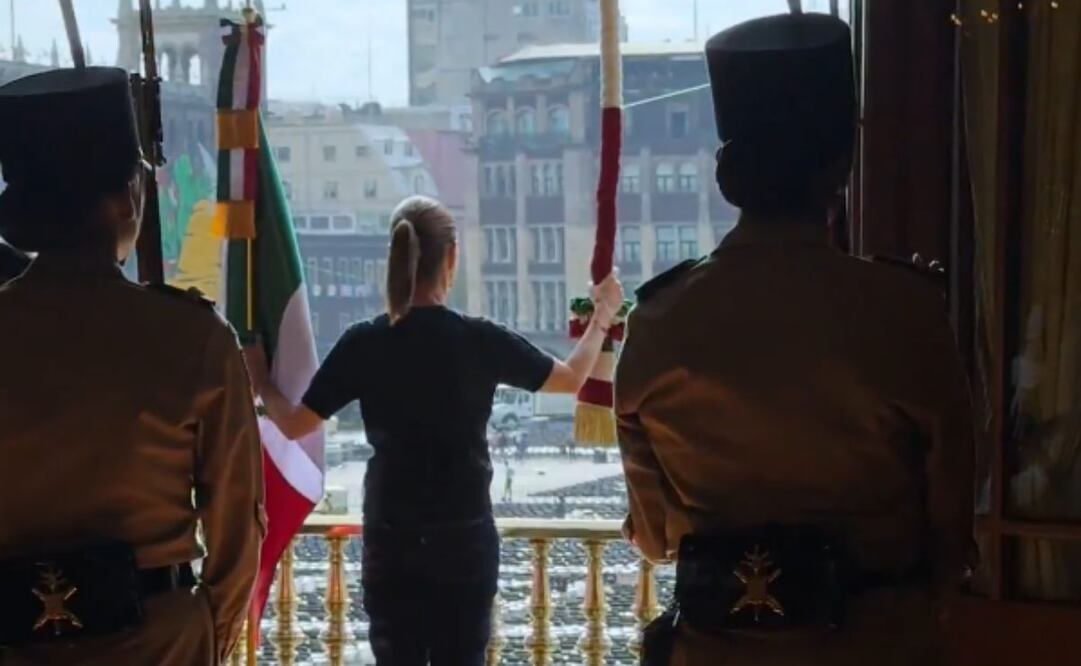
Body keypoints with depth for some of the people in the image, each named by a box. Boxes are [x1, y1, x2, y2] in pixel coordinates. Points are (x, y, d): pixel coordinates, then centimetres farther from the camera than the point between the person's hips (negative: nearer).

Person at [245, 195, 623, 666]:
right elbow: (572, 379, 4)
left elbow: (294, 424, -4)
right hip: (465, 539, -1)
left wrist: (260, 381, 16)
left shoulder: (363, 344, -9)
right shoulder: (481, 340, -10)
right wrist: (601, 321, 21)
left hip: (391, 541, 1)